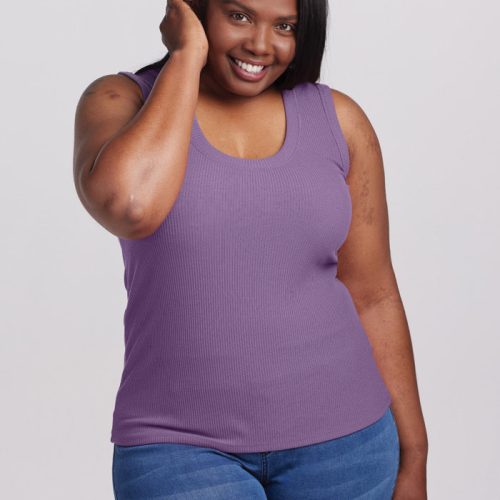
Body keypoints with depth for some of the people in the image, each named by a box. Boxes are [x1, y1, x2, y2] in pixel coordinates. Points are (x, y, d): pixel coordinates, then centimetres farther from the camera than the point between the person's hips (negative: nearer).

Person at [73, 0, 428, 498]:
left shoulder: (337, 119, 2)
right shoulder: (121, 102, -3)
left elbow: (372, 297, 5)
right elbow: (128, 204, -26)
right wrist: (187, 56, -13)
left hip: (339, 443, 2)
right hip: (182, 447, -2)